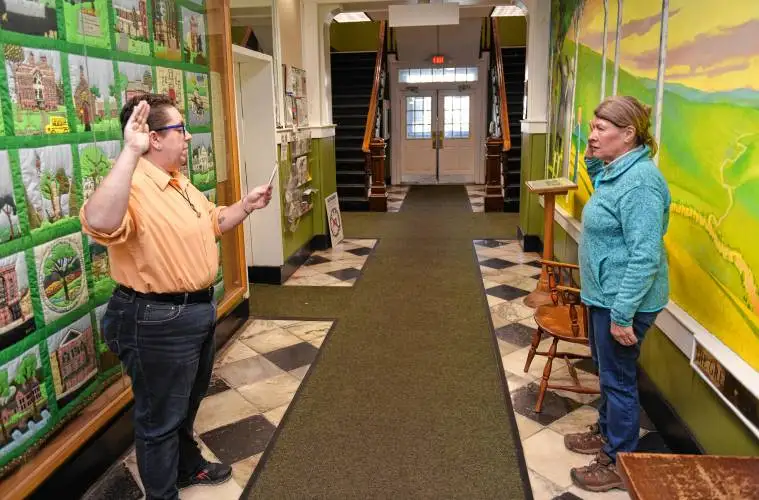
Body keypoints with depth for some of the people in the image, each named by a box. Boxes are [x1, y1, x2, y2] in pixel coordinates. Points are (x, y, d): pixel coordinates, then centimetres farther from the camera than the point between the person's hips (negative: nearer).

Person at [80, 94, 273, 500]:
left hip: (197, 310, 10)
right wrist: (130, 153, -47)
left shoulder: (179, 183, 10)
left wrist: (247, 204, 8)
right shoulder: (133, 187, -24)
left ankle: (188, 466, 51)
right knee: (161, 417, 10)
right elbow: (99, 224, -46)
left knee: (188, 403, 29)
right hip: (157, 322, -10)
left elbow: (212, 223, 23)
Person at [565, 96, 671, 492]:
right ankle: (606, 432, 44)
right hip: (605, 294, 10)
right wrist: (594, 165, 9)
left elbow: (645, 256, -27)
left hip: (622, 301, -10)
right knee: (606, 370, 24)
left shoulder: (640, 180, -24)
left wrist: (623, 314, -26)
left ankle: (619, 464, 22)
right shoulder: (618, 171, 7)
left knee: (618, 378, 4)